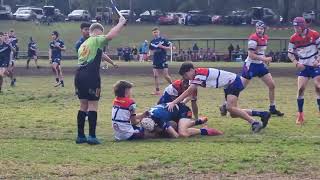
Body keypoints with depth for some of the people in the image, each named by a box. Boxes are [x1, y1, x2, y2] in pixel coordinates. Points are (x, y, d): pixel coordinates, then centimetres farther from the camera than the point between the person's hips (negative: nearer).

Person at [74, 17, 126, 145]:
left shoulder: (83, 45, 27)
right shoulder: (97, 40, 3)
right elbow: (111, 35, -15)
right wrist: (121, 23, -4)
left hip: (79, 75, 7)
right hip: (91, 75, -7)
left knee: (83, 105, 14)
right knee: (93, 105, -3)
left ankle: (80, 136, 15)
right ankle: (92, 136, -7)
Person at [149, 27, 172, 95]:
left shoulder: (163, 40, -5)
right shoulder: (152, 42, 9)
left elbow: (169, 47, -4)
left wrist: (162, 46, -17)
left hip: (163, 60, -5)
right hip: (155, 60, 5)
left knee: (166, 75, -7)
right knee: (156, 76, 1)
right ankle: (157, 91, 6)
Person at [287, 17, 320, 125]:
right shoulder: (294, 38, -5)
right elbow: (290, 53, 5)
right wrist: (296, 63, -10)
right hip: (303, 67, 2)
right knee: (300, 89, -5)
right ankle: (300, 115, 4)